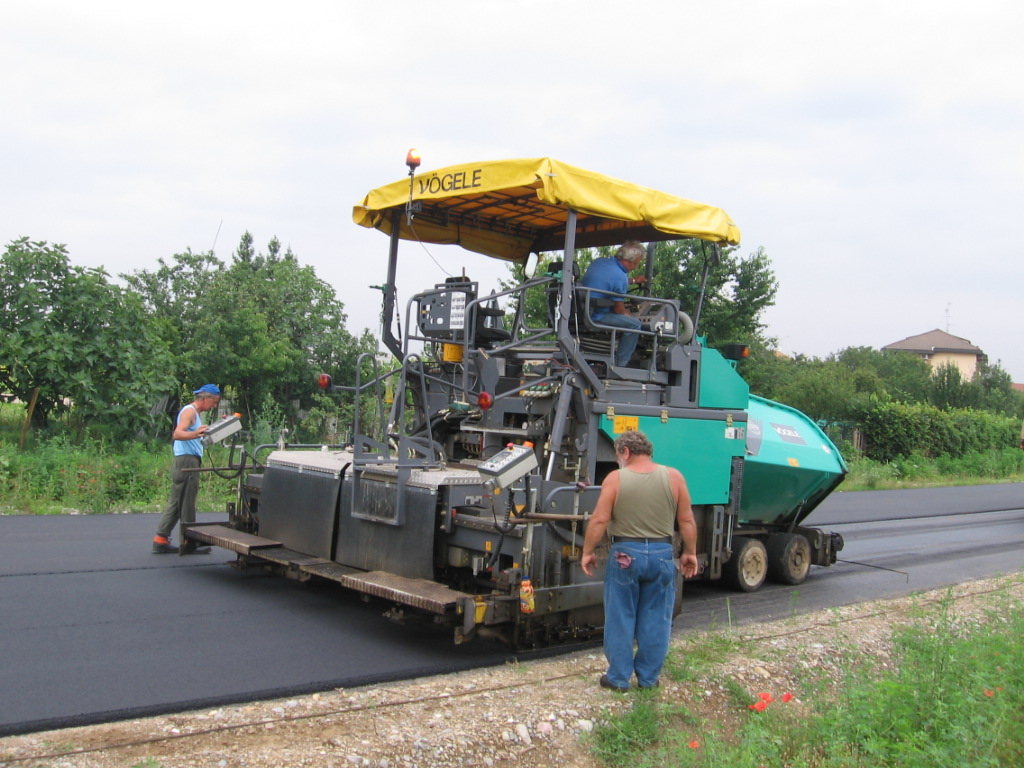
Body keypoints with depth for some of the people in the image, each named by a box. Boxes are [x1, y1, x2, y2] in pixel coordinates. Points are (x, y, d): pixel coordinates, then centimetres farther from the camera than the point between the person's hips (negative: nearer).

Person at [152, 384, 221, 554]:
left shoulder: (196, 413, 21)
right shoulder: (189, 411, -10)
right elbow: (177, 434, -27)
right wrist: (195, 434, -43)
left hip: (190, 461, 10)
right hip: (187, 461, -10)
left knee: (176, 502, 12)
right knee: (186, 503, -6)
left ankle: (161, 540, 15)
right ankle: (188, 543, -2)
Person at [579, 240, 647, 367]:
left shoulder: (599, 261, 8)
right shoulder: (620, 277, -18)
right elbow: (619, 310, -10)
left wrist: (634, 281, 40)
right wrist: (631, 316, 10)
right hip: (594, 317, -9)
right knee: (634, 324, -6)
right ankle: (619, 365, -1)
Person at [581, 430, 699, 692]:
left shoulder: (615, 478, -7)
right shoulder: (674, 477, -1)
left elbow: (599, 520, -9)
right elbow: (687, 520, 1)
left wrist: (588, 552, 1)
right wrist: (690, 553, 12)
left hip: (625, 554, -2)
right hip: (662, 554, 2)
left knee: (620, 619, 8)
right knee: (655, 620, 11)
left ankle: (618, 678, 14)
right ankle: (649, 678, 18)